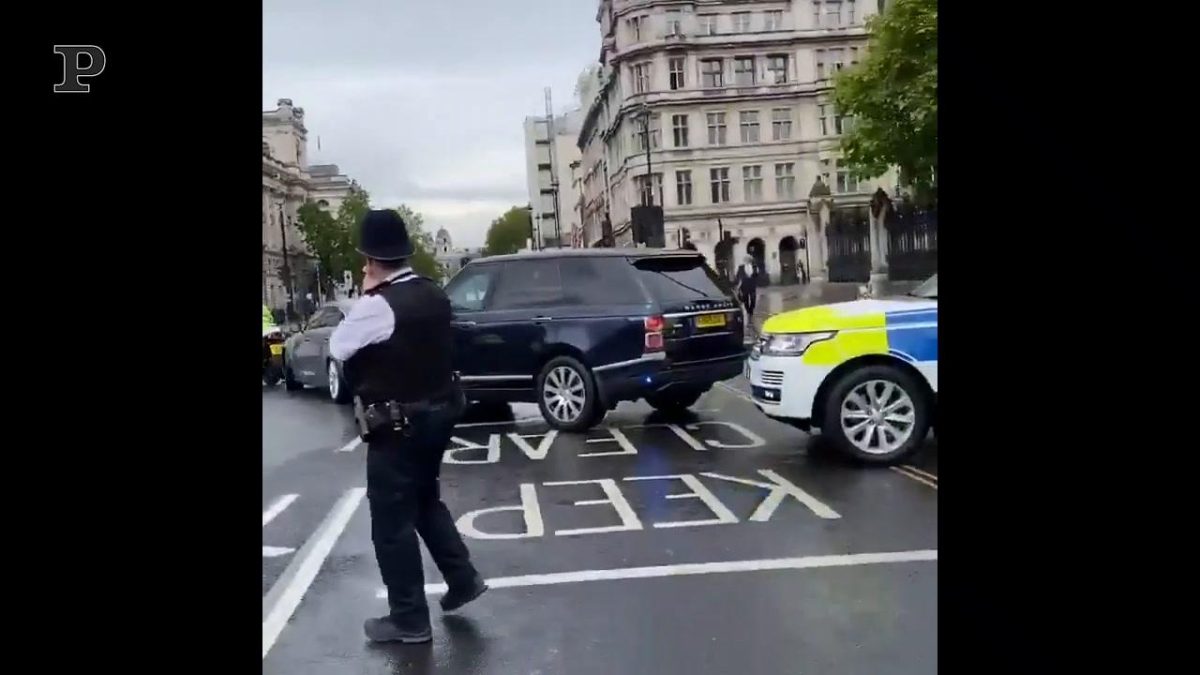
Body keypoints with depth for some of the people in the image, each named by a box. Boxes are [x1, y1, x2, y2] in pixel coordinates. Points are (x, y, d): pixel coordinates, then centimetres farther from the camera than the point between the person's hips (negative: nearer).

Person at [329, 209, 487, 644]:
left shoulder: (377, 305, -21)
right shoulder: (434, 296, 3)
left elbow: (338, 349, -8)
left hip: (396, 425, -8)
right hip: (437, 414, 8)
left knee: (392, 520, 4)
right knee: (425, 499, 25)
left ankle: (409, 620, 13)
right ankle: (462, 579, 27)